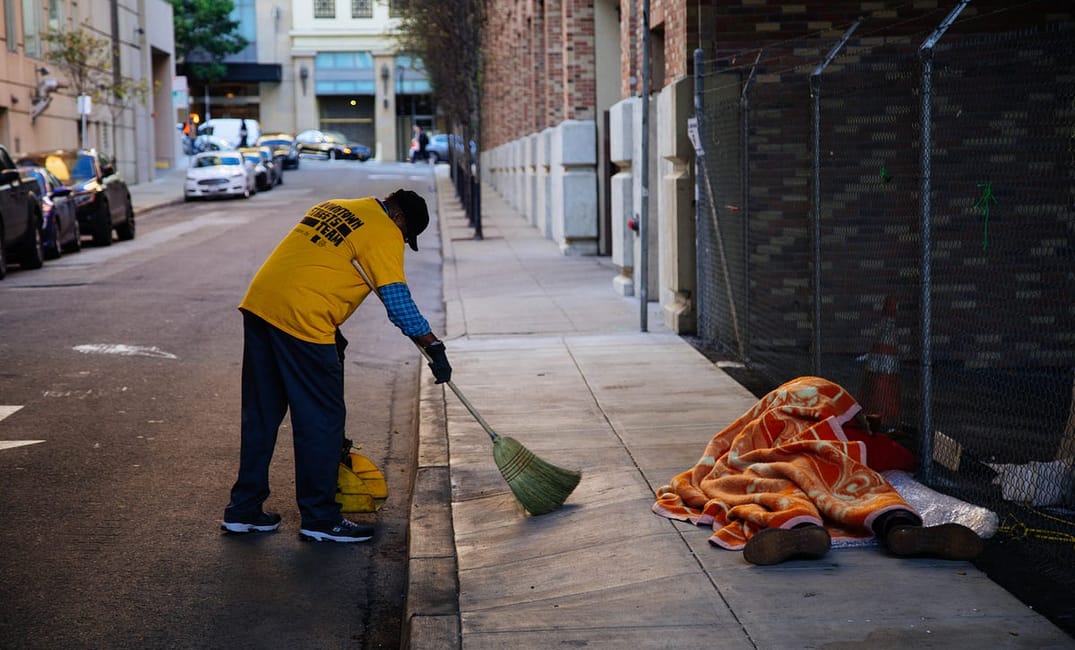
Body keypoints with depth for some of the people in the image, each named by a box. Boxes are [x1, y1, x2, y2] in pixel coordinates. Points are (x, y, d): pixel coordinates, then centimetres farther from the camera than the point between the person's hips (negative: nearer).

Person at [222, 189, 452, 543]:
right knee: (322, 420, 2)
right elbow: (398, 301, -9)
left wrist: (332, 332, 29)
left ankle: (244, 509, 23)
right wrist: (434, 346, -4)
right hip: (300, 320, -9)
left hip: (259, 302, 9)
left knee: (260, 416, 16)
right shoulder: (384, 233, -3)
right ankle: (320, 518, 7)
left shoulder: (333, 207, 23)